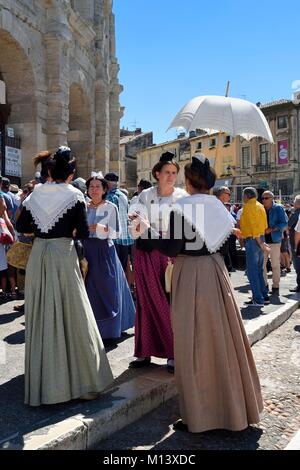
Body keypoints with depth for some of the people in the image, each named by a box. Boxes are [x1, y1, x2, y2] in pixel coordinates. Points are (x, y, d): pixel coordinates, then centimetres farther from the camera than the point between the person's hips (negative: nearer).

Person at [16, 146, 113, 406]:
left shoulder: (35, 194, 6)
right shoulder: (74, 195, -5)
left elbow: (21, 226, 6)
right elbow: (83, 233, -8)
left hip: (38, 256, 4)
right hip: (64, 255, -4)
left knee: (41, 318, 10)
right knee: (72, 316, 3)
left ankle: (44, 383, 20)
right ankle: (80, 380, 9)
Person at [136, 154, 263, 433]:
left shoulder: (180, 208, -13)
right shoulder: (218, 206, 6)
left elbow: (171, 249, -14)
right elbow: (224, 241, 11)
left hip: (190, 275, -6)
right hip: (216, 273, 7)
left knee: (194, 343, 2)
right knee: (222, 337, 15)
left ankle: (199, 416, 12)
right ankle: (233, 407, 30)